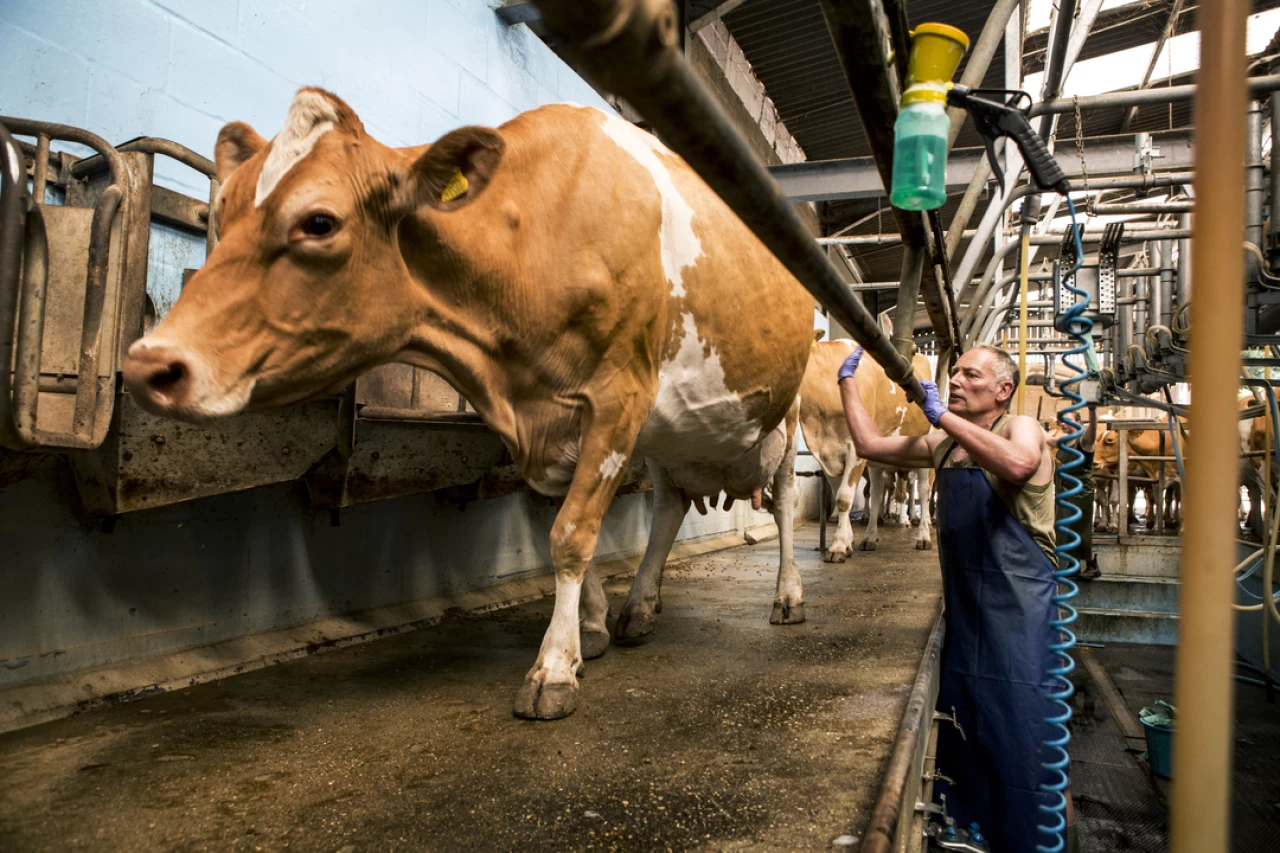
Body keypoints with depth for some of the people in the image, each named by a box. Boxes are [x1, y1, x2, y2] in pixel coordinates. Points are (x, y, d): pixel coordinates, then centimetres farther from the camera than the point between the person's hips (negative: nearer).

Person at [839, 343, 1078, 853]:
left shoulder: (1020, 428, -7)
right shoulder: (946, 445, 13)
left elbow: (1019, 465, -31)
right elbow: (870, 445, 15)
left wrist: (943, 415, -26)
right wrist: (847, 380, 16)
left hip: (1019, 610, -7)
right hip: (963, 608, 7)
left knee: (1024, 738, -2)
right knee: (963, 736, 17)